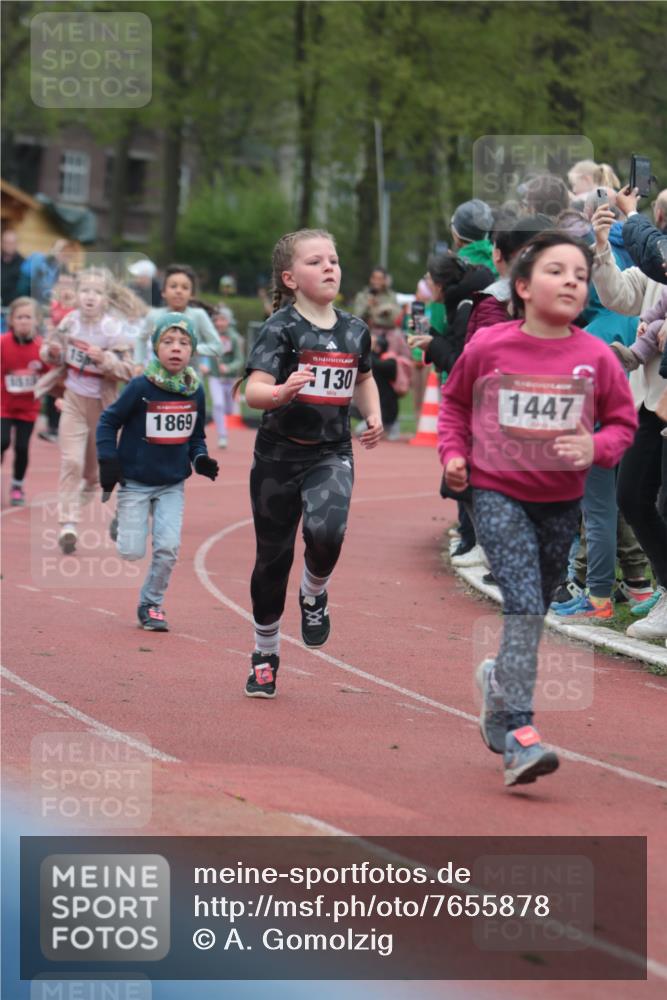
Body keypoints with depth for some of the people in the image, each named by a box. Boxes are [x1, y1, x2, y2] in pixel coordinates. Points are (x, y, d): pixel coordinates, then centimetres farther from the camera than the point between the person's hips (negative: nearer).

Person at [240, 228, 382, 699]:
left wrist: (374, 415, 8)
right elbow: (253, 392, -21)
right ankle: (266, 653, 27)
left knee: (327, 532, -27)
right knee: (273, 557, 8)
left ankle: (314, 595, 7)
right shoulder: (280, 328, -10)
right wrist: (283, 391, -41)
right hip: (279, 454, -2)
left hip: (332, 453, 2)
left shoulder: (355, 330, 4)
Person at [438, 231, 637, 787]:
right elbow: (455, 402, 10)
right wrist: (454, 452, -2)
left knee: (533, 609, 15)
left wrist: (597, 448, -15)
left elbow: (622, 421, 4)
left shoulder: (596, 358, -6)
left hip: (560, 501, 3)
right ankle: (519, 732, -21)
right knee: (524, 603, -17)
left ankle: (499, 682, 45)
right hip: (497, 493, -3)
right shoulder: (488, 347, -7)